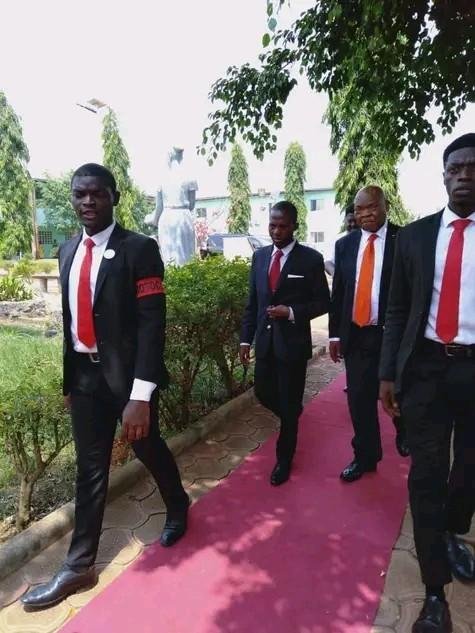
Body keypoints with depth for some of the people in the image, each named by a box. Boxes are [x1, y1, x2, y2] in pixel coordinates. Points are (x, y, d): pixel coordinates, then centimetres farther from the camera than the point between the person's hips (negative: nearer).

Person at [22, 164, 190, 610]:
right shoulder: (68, 251, 7)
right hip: (84, 375, 5)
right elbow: (70, 319, 11)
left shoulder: (139, 249, -13)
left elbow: (152, 323, -19)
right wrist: (69, 379, 13)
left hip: (127, 374, -5)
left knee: (149, 449, 17)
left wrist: (140, 395, -24)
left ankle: (178, 508, 47)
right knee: (89, 469, 14)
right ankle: (78, 567, 30)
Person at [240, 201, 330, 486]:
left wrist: (292, 312, -19)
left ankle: (284, 460, 26)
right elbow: (252, 301, 10)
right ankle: (291, 418, 47)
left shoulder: (311, 258, -7)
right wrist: (246, 338, 6)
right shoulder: (260, 256, 7)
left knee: (289, 403, 6)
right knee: (263, 393, 14)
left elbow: (323, 302, -4)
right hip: (265, 340, 5)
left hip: (293, 342, -4)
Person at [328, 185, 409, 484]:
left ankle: (404, 433, 47)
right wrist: (335, 333, 6)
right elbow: (338, 292, 9)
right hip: (356, 335, 3)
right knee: (359, 400, 9)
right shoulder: (345, 244, 7)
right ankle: (366, 457, 28)